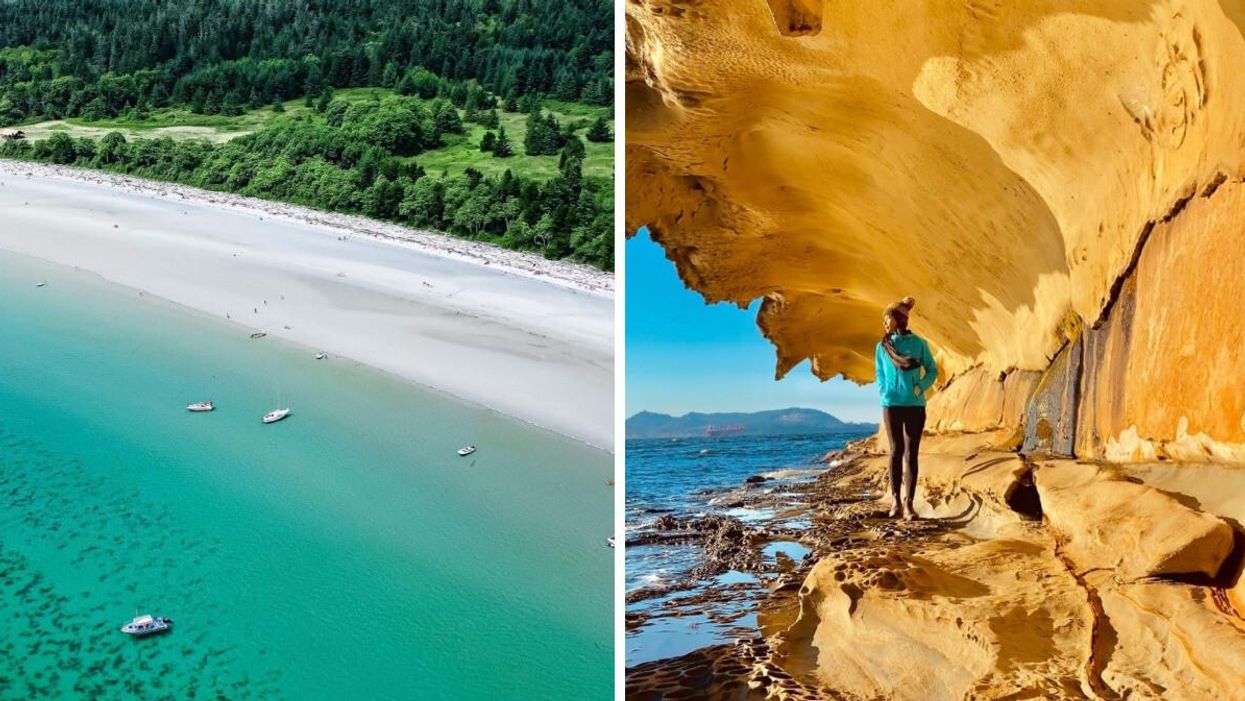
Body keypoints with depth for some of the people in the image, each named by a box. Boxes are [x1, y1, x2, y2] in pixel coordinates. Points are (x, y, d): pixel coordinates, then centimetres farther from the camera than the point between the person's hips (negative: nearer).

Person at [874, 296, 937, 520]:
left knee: (911, 454, -2)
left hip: (915, 405, -1)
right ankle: (895, 499, 11)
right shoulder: (882, 346, 5)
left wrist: (920, 387, -7)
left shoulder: (919, 344, -1)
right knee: (896, 451, 4)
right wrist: (883, 393, 0)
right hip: (891, 405, 1)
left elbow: (932, 371, 7)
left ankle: (908, 504, 0)